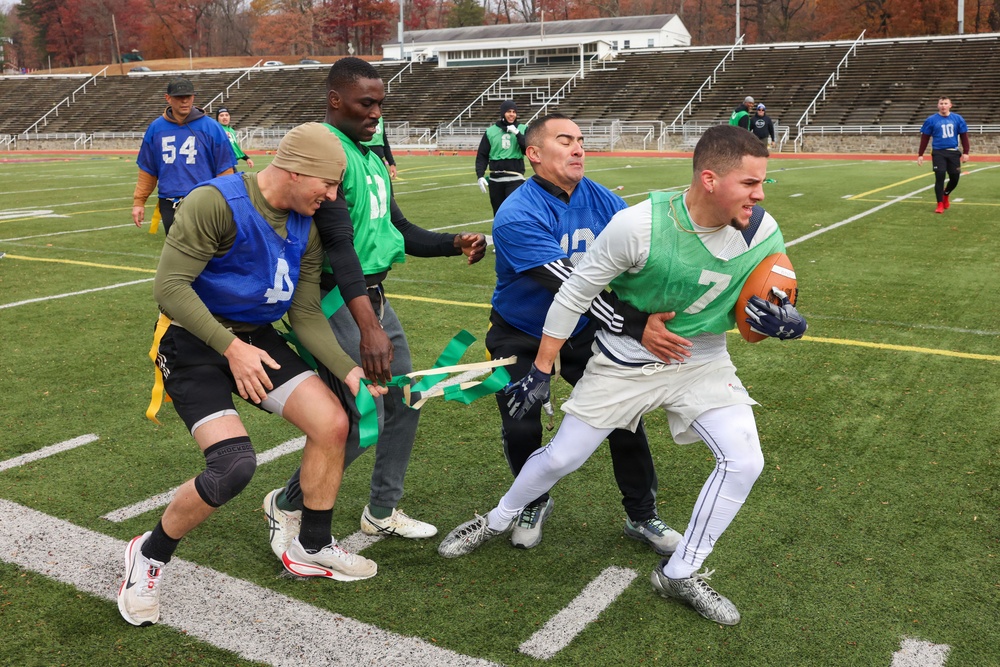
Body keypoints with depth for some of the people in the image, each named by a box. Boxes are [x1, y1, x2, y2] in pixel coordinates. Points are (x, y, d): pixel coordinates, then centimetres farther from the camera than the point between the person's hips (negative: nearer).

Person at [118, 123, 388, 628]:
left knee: (333, 423, -6)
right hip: (194, 343, -7)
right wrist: (231, 348, -26)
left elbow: (306, 313, 3)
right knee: (235, 464, -22)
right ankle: (149, 556, 7)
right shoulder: (217, 202, -21)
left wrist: (349, 371, -8)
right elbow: (169, 287, -24)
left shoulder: (306, 227, 2)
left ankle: (311, 549, 17)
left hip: (256, 339, 7)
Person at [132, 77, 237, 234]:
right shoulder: (155, 128, 7)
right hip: (169, 205, 4)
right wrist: (139, 201, 9)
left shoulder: (211, 127, -4)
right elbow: (147, 170, 13)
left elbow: (224, 170, -2)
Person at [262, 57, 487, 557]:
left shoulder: (370, 158, 13)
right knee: (364, 422, -8)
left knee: (404, 402, 14)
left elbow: (397, 230, 19)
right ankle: (286, 506, 16)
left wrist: (457, 243, 2)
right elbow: (339, 243, -27)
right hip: (337, 303, -10)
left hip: (373, 296, 10)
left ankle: (382, 513, 31)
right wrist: (369, 327, -35)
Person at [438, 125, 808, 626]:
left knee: (744, 461, -11)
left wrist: (783, 320, -25)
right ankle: (496, 522, 37)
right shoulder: (640, 224, -28)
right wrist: (541, 370, -9)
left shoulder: (763, 234, -16)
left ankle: (679, 575, 10)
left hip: (701, 361, 3)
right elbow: (576, 292, -15)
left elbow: (774, 299, 2)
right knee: (561, 458, 6)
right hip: (624, 359, -3)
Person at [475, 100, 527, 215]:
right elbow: (482, 156, 6)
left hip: (515, 179, -2)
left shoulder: (522, 129, 4)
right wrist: (480, 175, -5)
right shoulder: (490, 131, 6)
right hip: (495, 180, 2)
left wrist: (517, 134, -13)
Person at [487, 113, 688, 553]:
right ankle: (534, 503, 29)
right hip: (522, 336, -4)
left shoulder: (603, 202, -10)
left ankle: (641, 515, 20)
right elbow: (571, 286, -37)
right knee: (521, 429, -4)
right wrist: (635, 327, -45)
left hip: (584, 332, 4)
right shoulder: (517, 218, -28)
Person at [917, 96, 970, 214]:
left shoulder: (958, 119, 4)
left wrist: (965, 152, 1)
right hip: (938, 153, -2)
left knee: (954, 178, 6)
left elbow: (964, 136, 7)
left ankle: (946, 195, 37)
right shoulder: (931, 120, -1)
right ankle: (940, 204, -1)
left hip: (953, 152, 2)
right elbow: (925, 138, 2)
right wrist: (920, 154, -1)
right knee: (939, 177, -11)